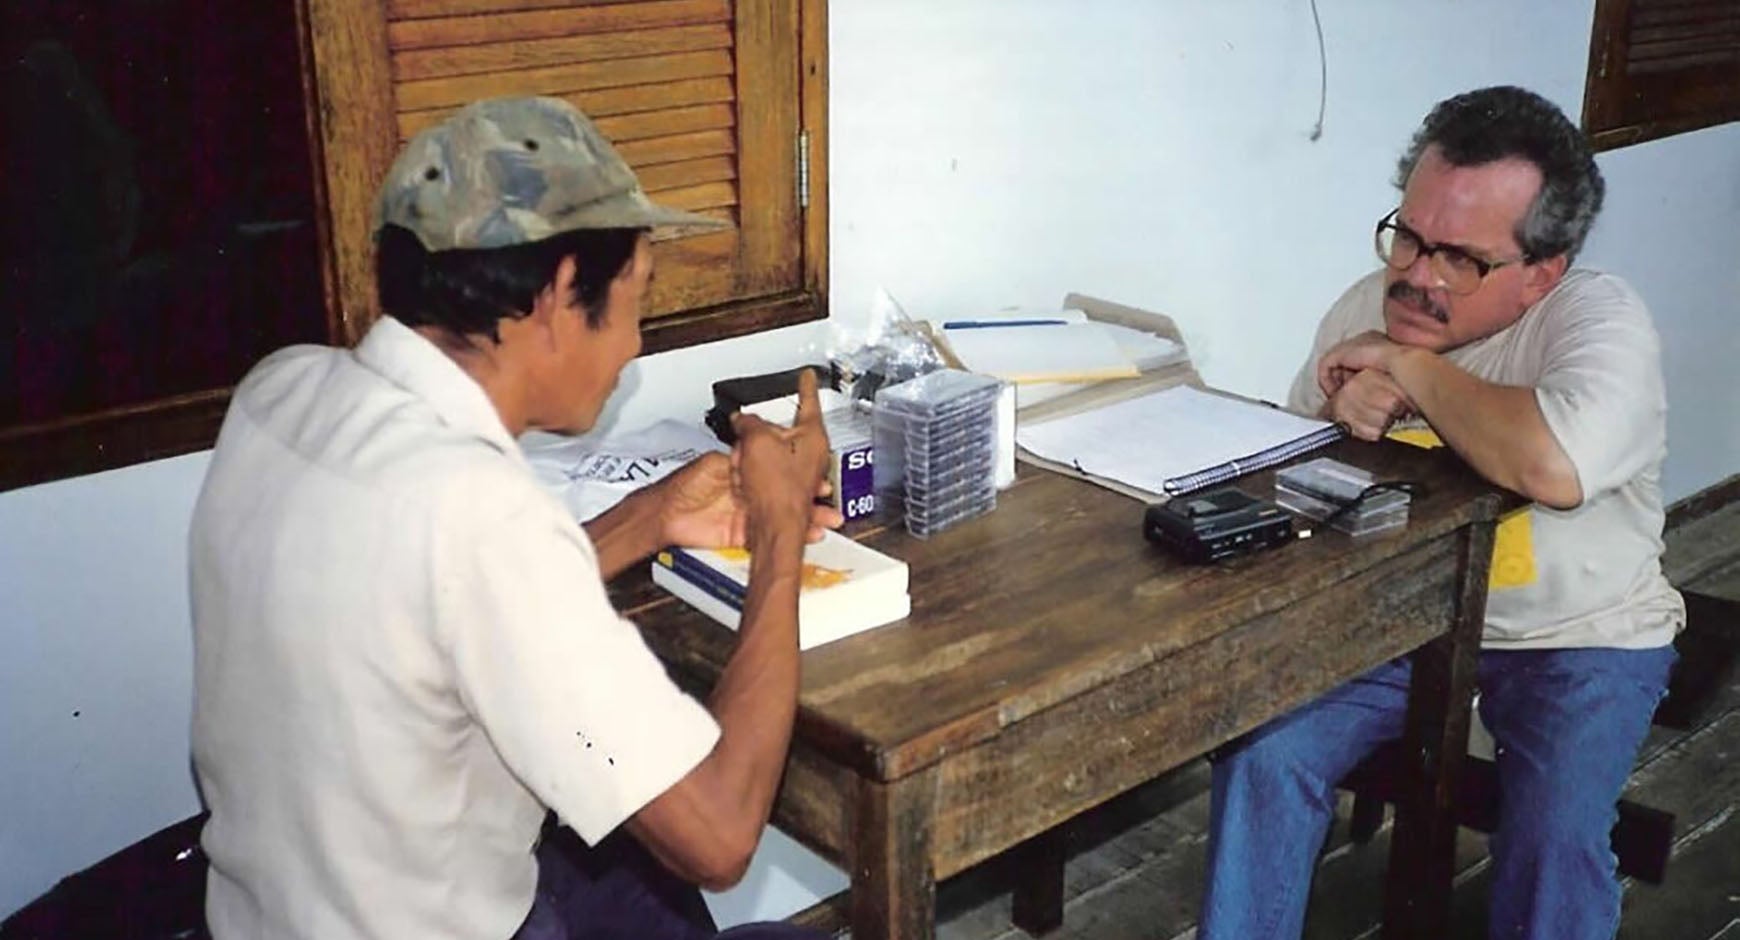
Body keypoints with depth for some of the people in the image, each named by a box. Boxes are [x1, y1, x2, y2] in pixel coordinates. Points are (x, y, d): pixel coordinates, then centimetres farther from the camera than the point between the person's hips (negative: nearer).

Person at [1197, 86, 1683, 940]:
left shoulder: (1599, 319, -20)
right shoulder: (1366, 307, -4)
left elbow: (1556, 466, -43)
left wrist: (1410, 366, -27)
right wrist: (1341, 420, -16)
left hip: (1580, 639, -3)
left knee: (1556, 842, -24)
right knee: (1263, 753, -16)